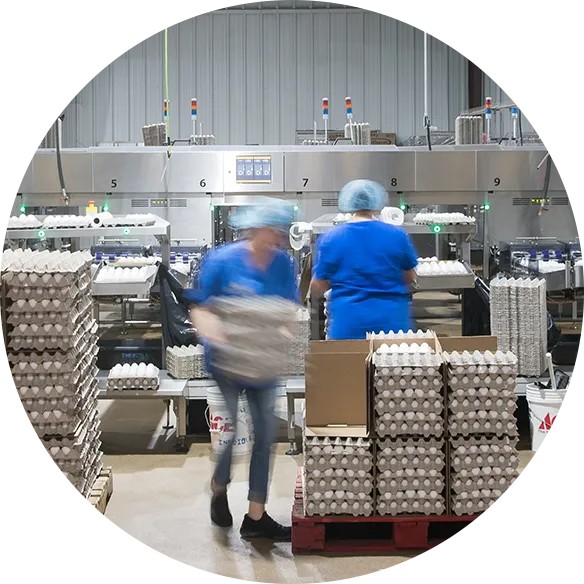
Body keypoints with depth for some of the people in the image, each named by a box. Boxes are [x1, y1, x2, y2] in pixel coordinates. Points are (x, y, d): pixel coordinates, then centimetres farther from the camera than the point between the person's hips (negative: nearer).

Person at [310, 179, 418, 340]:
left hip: (347, 324, 0)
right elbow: (410, 278, 10)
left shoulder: (329, 239, -2)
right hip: (391, 321, 0)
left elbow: (316, 288, 4)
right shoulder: (397, 235, -1)